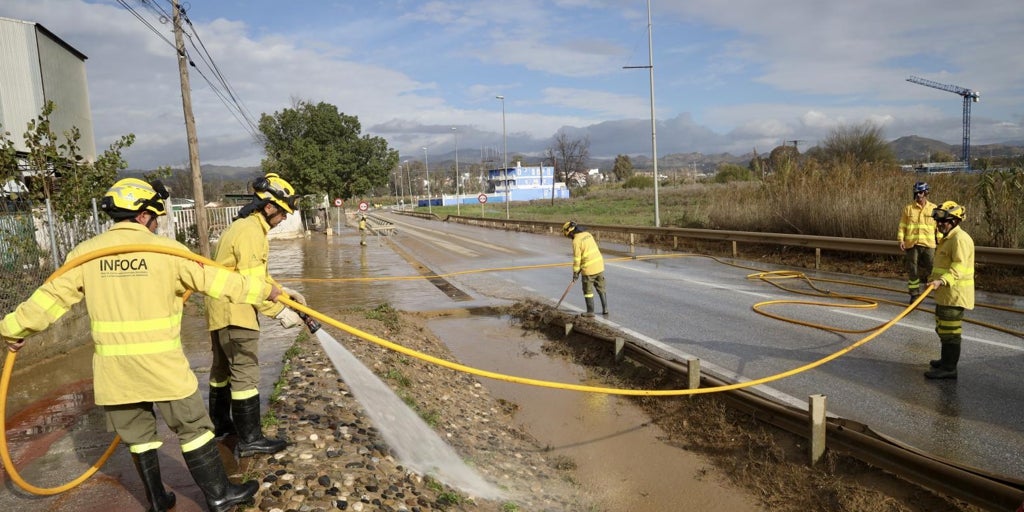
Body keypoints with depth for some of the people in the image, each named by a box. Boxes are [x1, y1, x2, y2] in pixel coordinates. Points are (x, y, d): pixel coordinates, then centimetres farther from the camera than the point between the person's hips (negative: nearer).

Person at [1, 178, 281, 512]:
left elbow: (52, 296, 4)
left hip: (113, 367, 4)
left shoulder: (85, 252, 1)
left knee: (137, 434, 18)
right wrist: (263, 289, 4)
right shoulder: (166, 249, -9)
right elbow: (215, 280, -6)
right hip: (162, 364, -4)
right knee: (193, 428, 9)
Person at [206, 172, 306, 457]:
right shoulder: (251, 232, -19)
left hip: (220, 310, 11)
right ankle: (249, 440, 1)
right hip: (234, 312, -11)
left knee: (223, 368, 22)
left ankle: (220, 424, 38)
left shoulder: (245, 226, 15)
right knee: (245, 373, -6)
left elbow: (257, 275, 20)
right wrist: (279, 312, -18)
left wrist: (285, 292, 12)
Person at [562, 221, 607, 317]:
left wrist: (575, 273, -3)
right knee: (601, 289, 17)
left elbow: (577, 258, -13)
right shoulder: (588, 234, 8)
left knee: (588, 291, 7)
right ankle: (605, 309, 21)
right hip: (599, 265, 7)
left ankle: (590, 311, 12)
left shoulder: (576, 241, -15)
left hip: (589, 269, -7)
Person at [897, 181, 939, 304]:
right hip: (911, 244, 0)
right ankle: (914, 294, 14)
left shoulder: (934, 208, 5)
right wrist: (901, 240, -5)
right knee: (912, 270, 4)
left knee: (931, 268, -4)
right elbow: (902, 226, 5)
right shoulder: (908, 208, 3)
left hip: (928, 244, 0)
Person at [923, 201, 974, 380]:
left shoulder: (960, 239, -18)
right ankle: (946, 360, 35)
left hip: (955, 293, -11)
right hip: (946, 293, 11)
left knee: (950, 331, -5)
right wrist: (934, 277, 32)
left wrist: (943, 281, -38)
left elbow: (959, 266, -27)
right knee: (942, 328, 21)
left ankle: (949, 368, 1)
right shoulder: (948, 238, 16)